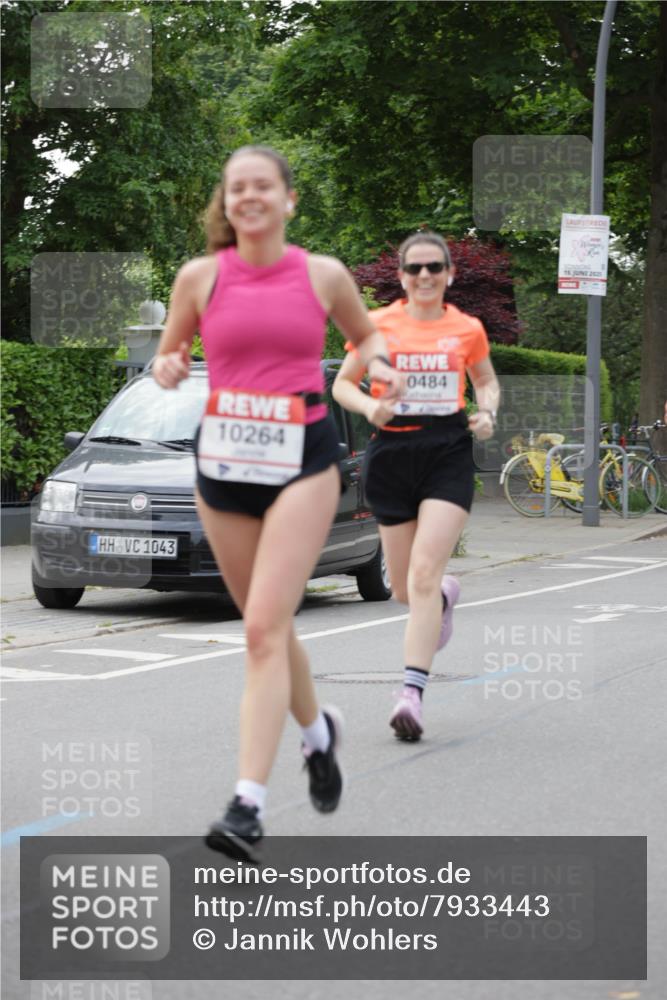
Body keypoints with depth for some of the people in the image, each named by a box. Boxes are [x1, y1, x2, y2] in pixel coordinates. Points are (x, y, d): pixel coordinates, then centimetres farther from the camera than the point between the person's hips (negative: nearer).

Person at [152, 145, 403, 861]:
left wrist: (378, 363, -2)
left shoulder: (323, 275, 1)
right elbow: (169, 353, 14)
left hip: (303, 463, -3)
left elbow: (364, 333, 19)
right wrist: (168, 369, -9)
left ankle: (248, 805, -17)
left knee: (265, 626, -14)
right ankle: (318, 730, 44)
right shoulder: (200, 276, 2)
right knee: (266, 625, 14)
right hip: (222, 460, 3)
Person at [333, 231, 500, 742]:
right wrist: (370, 406, -10)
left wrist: (488, 414, 1)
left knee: (424, 572, -17)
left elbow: (486, 380, 22)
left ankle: (413, 691, -18)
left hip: (450, 454, -1)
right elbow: (343, 383, 11)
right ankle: (445, 596, 46)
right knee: (405, 588, 8)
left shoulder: (467, 329, 5)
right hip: (393, 450, 1)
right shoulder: (378, 325, 3)